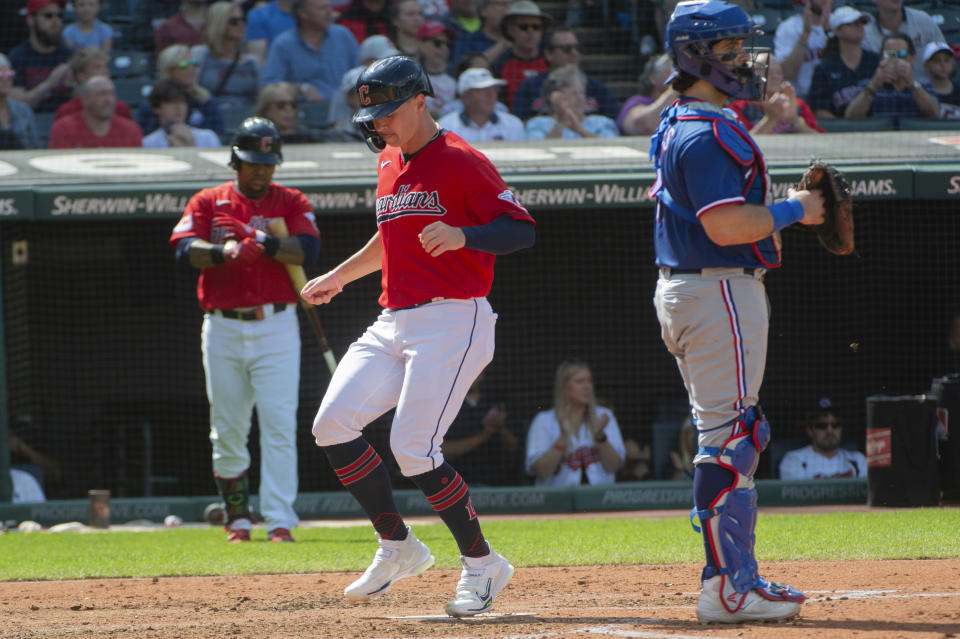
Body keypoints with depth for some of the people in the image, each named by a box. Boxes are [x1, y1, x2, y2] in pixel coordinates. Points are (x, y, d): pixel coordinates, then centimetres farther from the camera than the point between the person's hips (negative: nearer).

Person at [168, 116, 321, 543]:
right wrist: (222, 251, -29)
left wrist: (262, 242, -25)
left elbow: (307, 250, -10)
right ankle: (238, 517, 20)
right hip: (223, 328, 2)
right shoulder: (207, 203, 8)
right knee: (227, 428, 6)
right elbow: (184, 249, -9)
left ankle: (280, 521, -15)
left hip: (275, 327, -1)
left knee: (279, 424, -11)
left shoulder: (291, 203, 7)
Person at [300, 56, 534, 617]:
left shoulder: (460, 162, -9)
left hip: (452, 322, -9)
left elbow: (521, 230, -15)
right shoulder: (390, 163, 17)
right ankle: (398, 547, 9)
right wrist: (341, 275, 42)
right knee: (334, 424, -3)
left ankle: (482, 563, 1)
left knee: (414, 450, -16)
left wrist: (462, 235, -32)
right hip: (393, 323, 9)